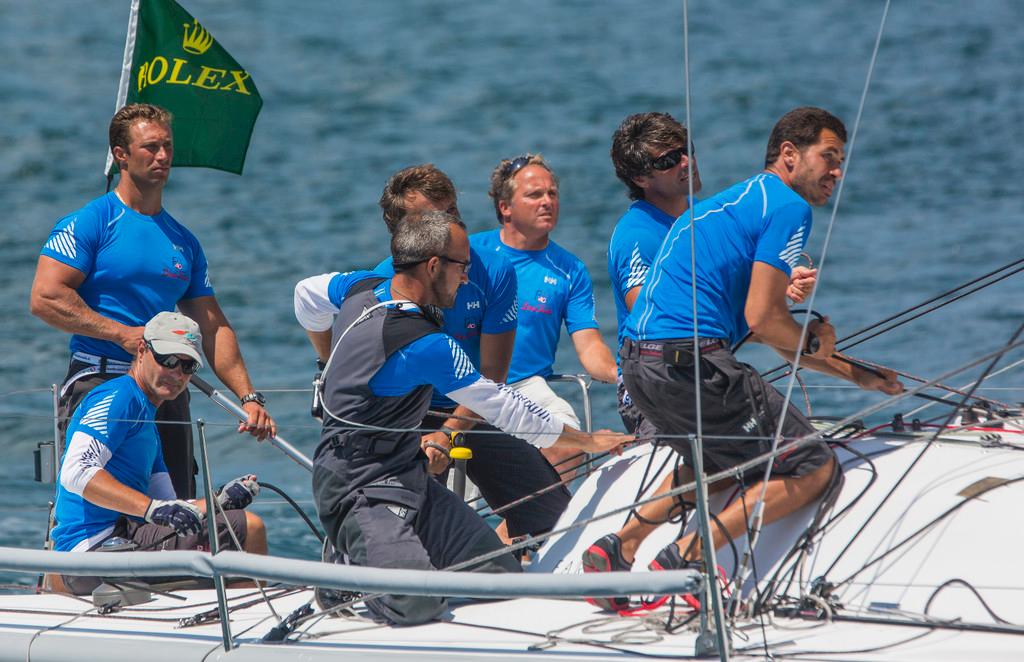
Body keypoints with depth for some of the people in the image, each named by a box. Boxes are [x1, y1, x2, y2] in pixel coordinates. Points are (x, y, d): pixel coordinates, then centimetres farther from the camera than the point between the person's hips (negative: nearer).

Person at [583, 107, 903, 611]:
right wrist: (814, 344, 7)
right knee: (813, 467, -3)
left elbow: (774, 332, 31)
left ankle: (618, 549, 23)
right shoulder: (789, 208, -4)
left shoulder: (734, 202, 27)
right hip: (692, 360, -10)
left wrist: (857, 375, 30)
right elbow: (762, 319, -13)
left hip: (638, 362, 10)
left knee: (719, 460, 34)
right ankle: (687, 556, -9)